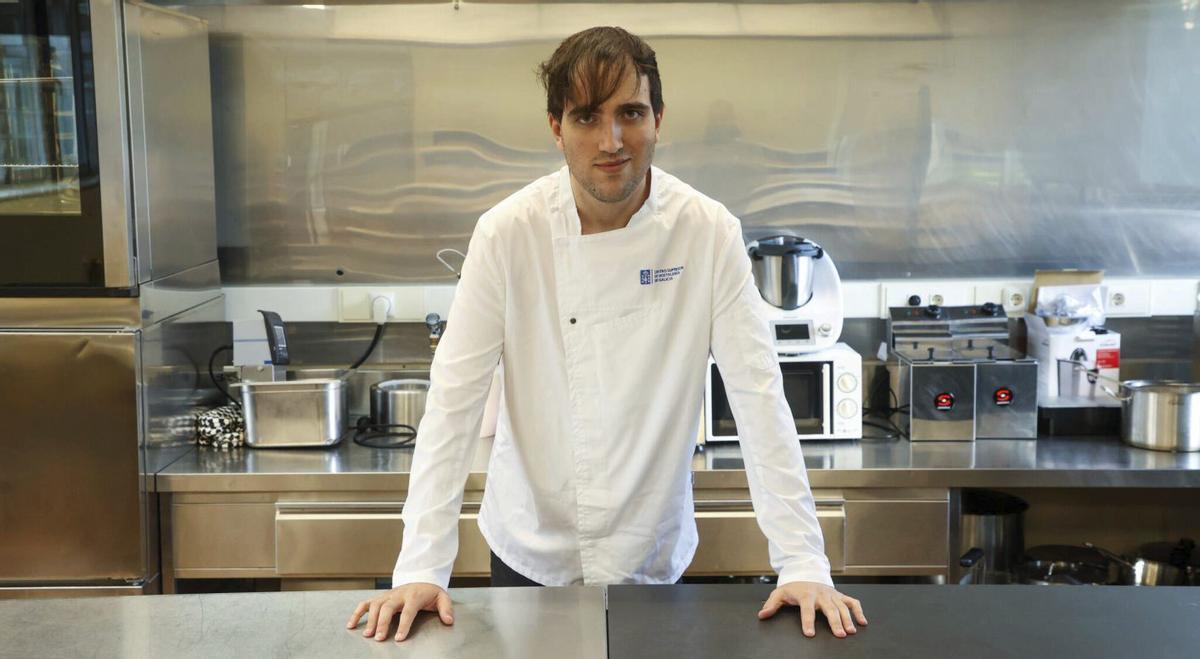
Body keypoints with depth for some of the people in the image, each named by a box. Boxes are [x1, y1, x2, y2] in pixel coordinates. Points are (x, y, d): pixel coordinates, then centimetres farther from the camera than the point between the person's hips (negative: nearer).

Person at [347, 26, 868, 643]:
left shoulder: (709, 233, -14)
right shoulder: (507, 233, -14)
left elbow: (758, 395, -13)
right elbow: (453, 400, -14)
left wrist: (802, 564, -18)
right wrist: (420, 568, -19)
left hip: (652, 555, 0)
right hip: (530, 551, 0)